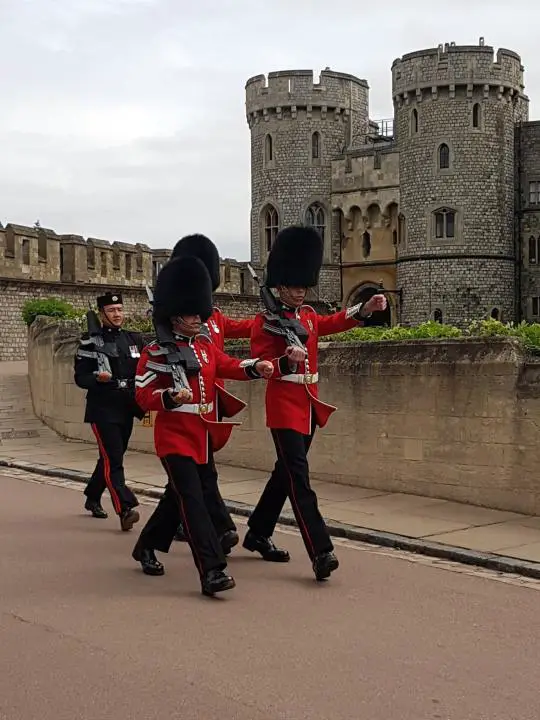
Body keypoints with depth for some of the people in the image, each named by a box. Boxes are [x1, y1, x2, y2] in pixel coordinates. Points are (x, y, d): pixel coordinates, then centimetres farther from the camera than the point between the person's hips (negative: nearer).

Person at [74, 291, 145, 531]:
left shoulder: (135, 339, 9)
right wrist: (97, 378, -27)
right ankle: (125, 510, -19)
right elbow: (80, 377, -7)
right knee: (113, 460, -13)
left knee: (112, 458, 18)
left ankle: (92, 498, 38)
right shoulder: (90, 341, -5)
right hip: (103, 410, -6)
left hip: (127, 410, 6)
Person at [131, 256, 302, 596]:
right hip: (175, 437, -7)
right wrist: (171, 397, -30)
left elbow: (236, 367, 0)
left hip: (203, 436, 7)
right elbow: (142, 395, -11)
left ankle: (146, 547, 39)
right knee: (193, 500, -15)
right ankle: (213, 571, -18)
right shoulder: (156, 352, -8)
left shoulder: (207, 348, 11)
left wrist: (270, 365, -18)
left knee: (178, 496, 19)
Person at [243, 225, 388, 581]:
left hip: (309, 404, 8)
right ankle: (322, 552, -18)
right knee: (298, 478, -12)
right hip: (284, 405, -8)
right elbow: (260, 363, -14)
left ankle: (258, 534, 30)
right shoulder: (266, 321, -8)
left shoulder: (308, 315, 14)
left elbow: (335, 322, 4)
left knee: (286, 472, 15)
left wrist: (366, 308, -12)